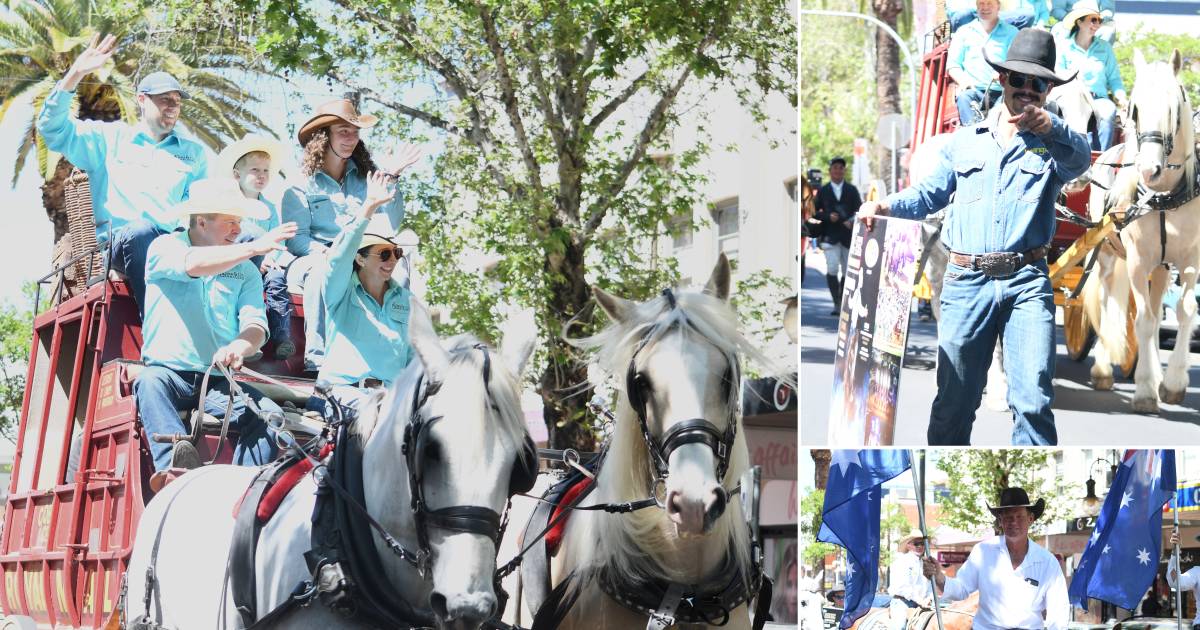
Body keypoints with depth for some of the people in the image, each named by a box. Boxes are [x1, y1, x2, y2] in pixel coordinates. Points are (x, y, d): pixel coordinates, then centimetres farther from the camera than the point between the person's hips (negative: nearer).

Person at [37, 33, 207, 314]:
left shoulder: (193, 153, 29)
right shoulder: (109, 138, 23)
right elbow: (53, 128, 12)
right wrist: (76, 74, 1)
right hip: (124, 241, -2)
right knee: (141, 231, -40)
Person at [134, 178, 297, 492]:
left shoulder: (245, 271, 11)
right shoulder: (165, 247, 3)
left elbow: (256, 325, -2)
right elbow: (193, 265, -21)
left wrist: (240, 347, -27)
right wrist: (254, 248, -29)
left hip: (218, 382, 3)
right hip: (169, 370, -3)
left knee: (270, 414, -23)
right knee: (150, 382, -37)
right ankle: (174, 466, -59)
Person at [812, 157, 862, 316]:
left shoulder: (852, 190, 11)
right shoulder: (823, 191, 9)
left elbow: (859, 210, 4)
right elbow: (815, 212, 6)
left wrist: (852, 221, -17)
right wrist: (828, 216, -13)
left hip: (848, 235, 2)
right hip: (830, 236, -2)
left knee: (847, 271, 7)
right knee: (832, 269, -16)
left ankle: (843, 302, 20)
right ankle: (836, 304, -15)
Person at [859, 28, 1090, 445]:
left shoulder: (1052, 146, 9)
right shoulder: (965, 142, 19)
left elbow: (1079, 159, -14)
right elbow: (931, 193, 22)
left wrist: (1049, 126, -36)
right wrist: (886, 206, 1)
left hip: (1026, 283, -2)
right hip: (966, 281, 2)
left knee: (1033, 400, -11)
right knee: (955, 399, 5)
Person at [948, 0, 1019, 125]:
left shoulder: (1011, 32, 16)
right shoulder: (964, 32, 19)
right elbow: (952, 66, 13)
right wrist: (963, 80, -9)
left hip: (1002, 92, -1)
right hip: (975, 90, 1)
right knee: (964, 97, -32)